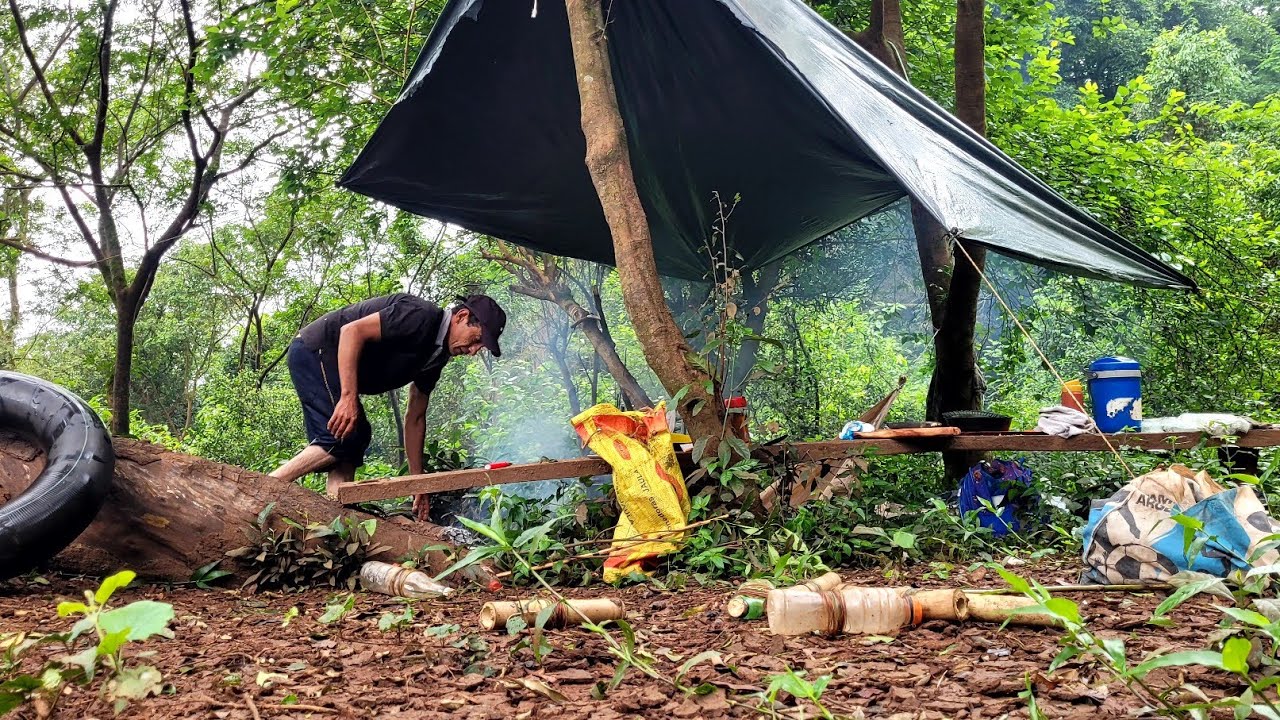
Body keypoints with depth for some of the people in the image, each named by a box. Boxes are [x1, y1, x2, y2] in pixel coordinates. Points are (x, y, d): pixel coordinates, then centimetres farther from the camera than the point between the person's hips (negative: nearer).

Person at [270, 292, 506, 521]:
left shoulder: (437, 355, 9)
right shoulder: (421, 316, -20)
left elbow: (414, 418, 14)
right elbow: (352, 331, -28)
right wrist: (349, 397, -34)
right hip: (314, 351, -10)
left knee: (355, 438, 4)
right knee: (343, 436, -17)